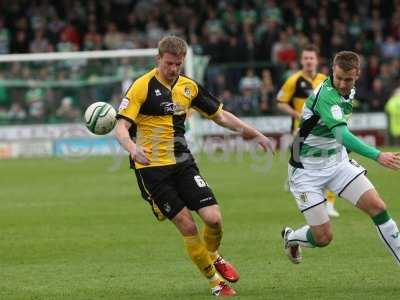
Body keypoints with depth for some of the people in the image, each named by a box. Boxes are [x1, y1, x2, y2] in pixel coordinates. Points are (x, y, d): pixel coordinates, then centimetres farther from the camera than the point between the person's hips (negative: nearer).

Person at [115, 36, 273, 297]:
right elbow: (121, 126, -16)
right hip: (152, 168, -5)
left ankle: (213, 257, 22)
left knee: (213, 217, -10)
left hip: (183, 164, 5)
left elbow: (221, 115, 19)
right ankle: (215, 280, 8)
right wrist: (133, 148, -36)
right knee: (187, 226, -8)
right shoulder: (143, 86, -10)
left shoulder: (189, 86, 8)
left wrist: (255, 134, 16)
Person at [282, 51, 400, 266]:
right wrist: (377, 156, -50)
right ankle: (291, 237, 29)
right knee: (323, 237, -5)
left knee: (377, 206, -10)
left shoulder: (349, 92, 0)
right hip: (308, 170, -7)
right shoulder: (326, 95, -28)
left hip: (337, 161, 7)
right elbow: (343, 136, -42)